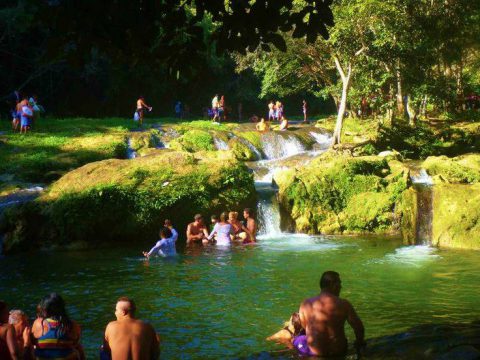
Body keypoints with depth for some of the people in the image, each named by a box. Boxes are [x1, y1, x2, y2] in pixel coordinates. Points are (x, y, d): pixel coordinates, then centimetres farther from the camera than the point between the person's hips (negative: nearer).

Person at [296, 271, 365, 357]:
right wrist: (359, 342, 16)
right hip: (338, 352, 0)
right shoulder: (343, 304, -13)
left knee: (297, 338, 28)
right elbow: (359, 328, -5)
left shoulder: (306, 304, -10)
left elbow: (304, 327, 5)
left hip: (314, 352, 0)